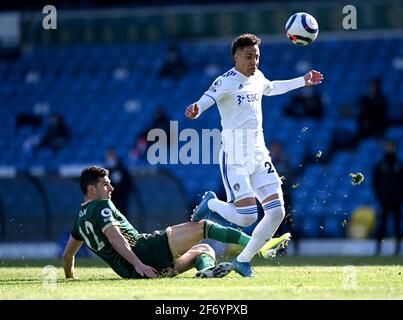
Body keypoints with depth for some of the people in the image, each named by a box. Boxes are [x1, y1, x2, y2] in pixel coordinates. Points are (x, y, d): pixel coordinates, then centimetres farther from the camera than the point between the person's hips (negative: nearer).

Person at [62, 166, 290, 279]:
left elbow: (68, 254, 31)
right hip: (145, 253, -9)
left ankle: (206, 268, -23)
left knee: (205, 250, 16)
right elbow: (114, 237, -17)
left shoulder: (81, 220, 24)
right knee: (201, 227, -9)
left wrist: (70, 277, 48)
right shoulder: (101, 206, -2)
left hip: (131, 272, 9)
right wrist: (137, 263, -26)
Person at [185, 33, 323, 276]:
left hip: (259, 156, 7)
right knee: (246, 217, -17)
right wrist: (195, 111, -51)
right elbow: (205, 101, -27)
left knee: (277, 212, -2)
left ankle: (243, 261, 13)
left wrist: (302, 82, 42)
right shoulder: (226, 82, -12)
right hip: (235, 158, -7)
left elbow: (270, 88, 35)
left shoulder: (257, 78, 11)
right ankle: (211, 203, 16)